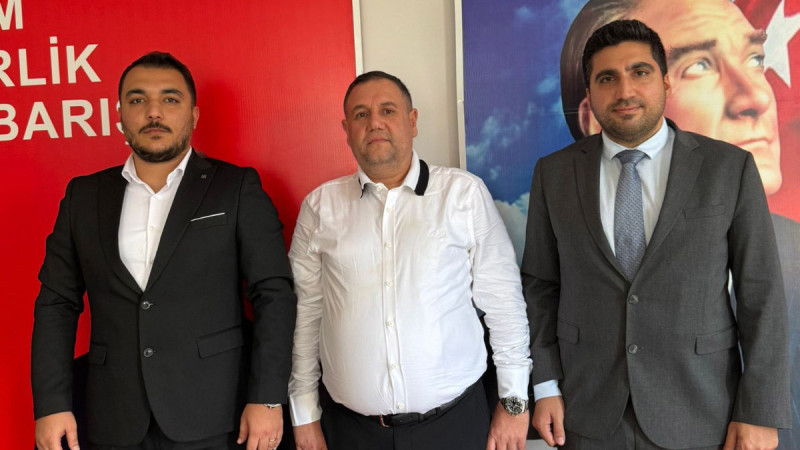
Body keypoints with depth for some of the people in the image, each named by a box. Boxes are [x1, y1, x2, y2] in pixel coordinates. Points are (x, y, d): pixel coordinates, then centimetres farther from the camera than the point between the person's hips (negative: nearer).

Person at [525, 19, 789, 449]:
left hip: (697, 415, -1)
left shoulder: (730, 168, -5)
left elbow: (761, 294, -4)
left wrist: (760, 413, -5)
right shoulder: (554, 173, -1)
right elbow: (540, 284, 2)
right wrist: (545, 386, -1)